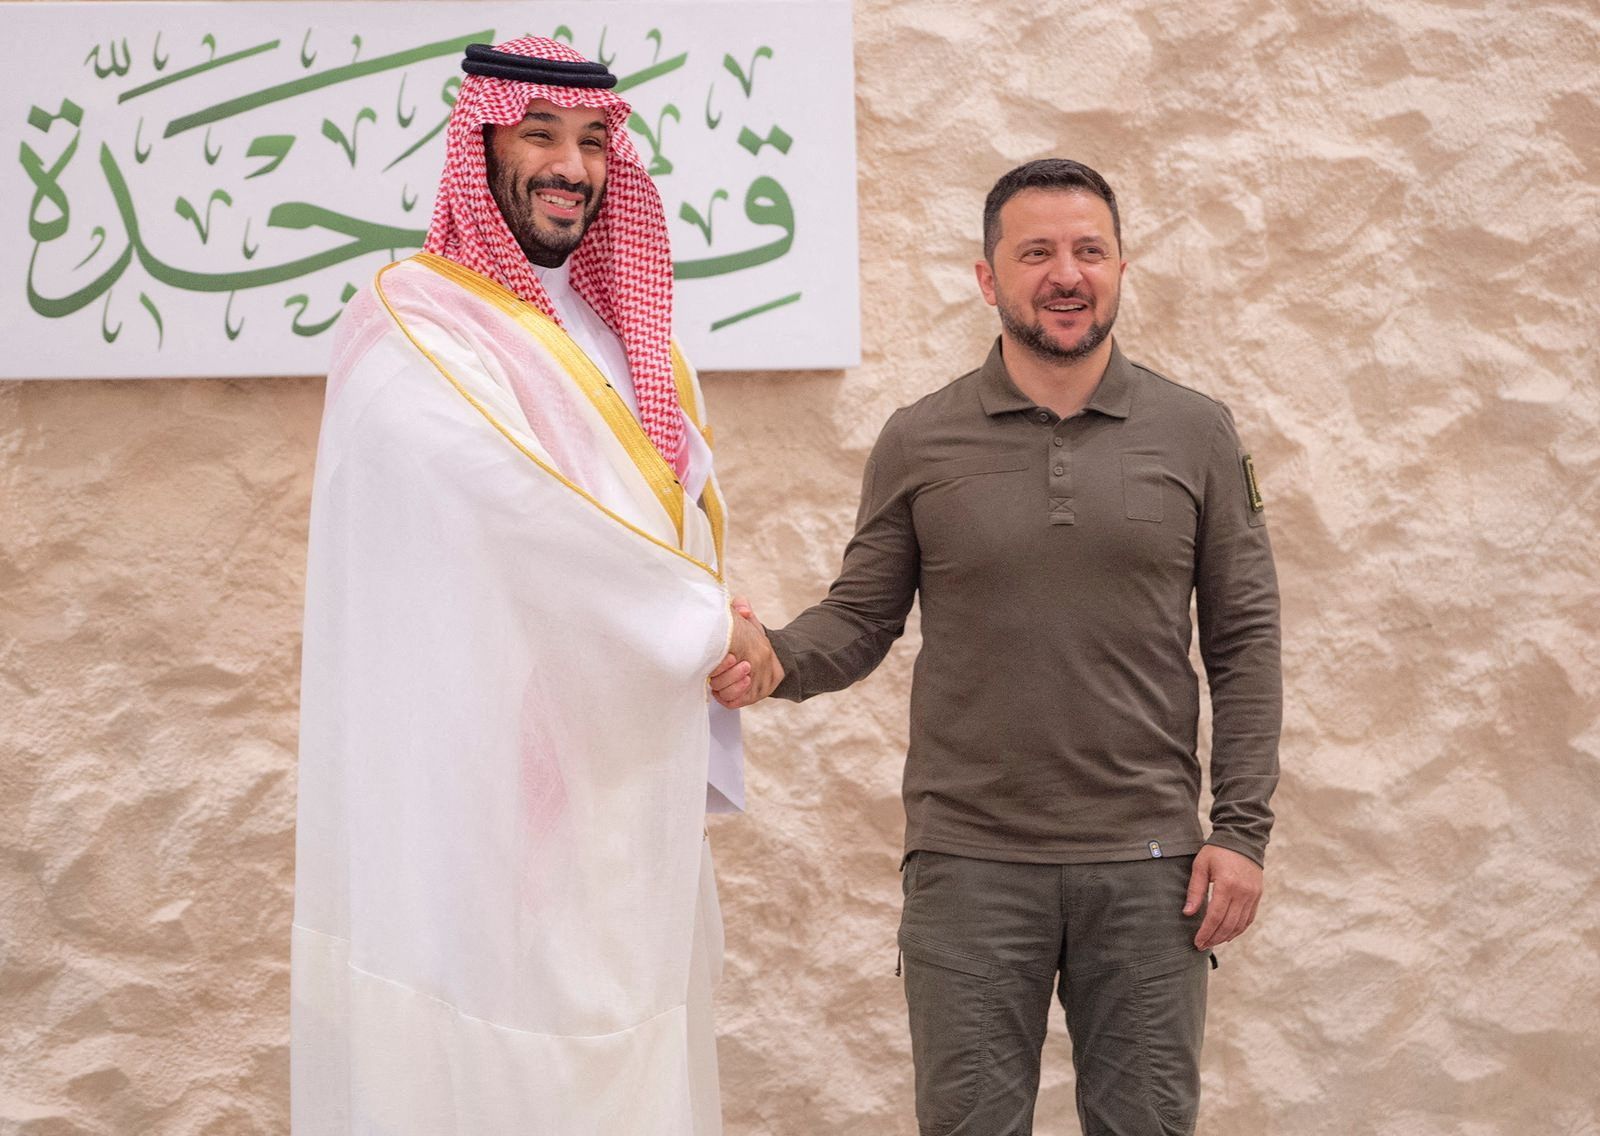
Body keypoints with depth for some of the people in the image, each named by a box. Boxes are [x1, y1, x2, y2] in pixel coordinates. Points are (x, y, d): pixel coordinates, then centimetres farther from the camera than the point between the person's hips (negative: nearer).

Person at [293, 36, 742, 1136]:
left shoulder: (624, 333, 15)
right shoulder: (412, 325, -10)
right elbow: (529, 518, -19)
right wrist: (703, 626, -7)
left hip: (630, 789, 8)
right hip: (492, 793, -8)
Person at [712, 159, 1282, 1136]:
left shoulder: (1196, 434, 3)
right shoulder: (919, 442, 2)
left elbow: (1245, 640, 4)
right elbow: (862, 617, 5)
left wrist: (1242, 830, -2)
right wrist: (775, 661, -18)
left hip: (1147, 861, 1)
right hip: (969, 862, 0)